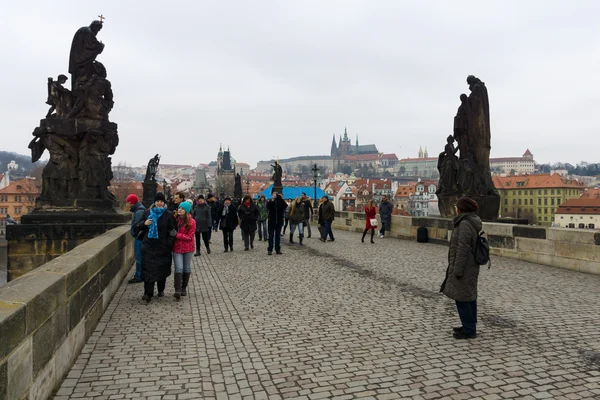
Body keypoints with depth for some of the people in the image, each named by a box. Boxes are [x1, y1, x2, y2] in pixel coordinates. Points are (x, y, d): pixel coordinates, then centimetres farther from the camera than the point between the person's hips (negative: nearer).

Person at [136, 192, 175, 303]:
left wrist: (169, 244, -11)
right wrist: (144, 223, -9)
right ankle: (148, 293, -1)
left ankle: (161, 290, 27)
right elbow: (139, 226, 14)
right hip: (149, 246, 1)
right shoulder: (147, 213, 6)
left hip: (162, 247, -1)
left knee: (162, 268, 9)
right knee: (148, 269, -3)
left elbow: (172, 231, -2)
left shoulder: (168, 215, -1)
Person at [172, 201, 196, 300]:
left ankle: (184, 288, 26)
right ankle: (177, 290, -12)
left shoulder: (191, 222, -10)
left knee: (187, 268, 11)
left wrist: (177, 235, -21)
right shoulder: (175, 219, -1)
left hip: (188, 248, -1)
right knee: (178, 268, -9)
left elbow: (189, 237, -14)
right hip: (177, 248, 1)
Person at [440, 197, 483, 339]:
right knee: (469, 296, 16)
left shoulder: (464, 224, -21)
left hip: (463, 267, -10)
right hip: (470, 266, 10)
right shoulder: (472, 222, 10)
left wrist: (457, 270, -20)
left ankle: (469, 330, 6)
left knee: (461, 297, -2)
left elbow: (463, 249, -24)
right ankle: (470, 326, 26)